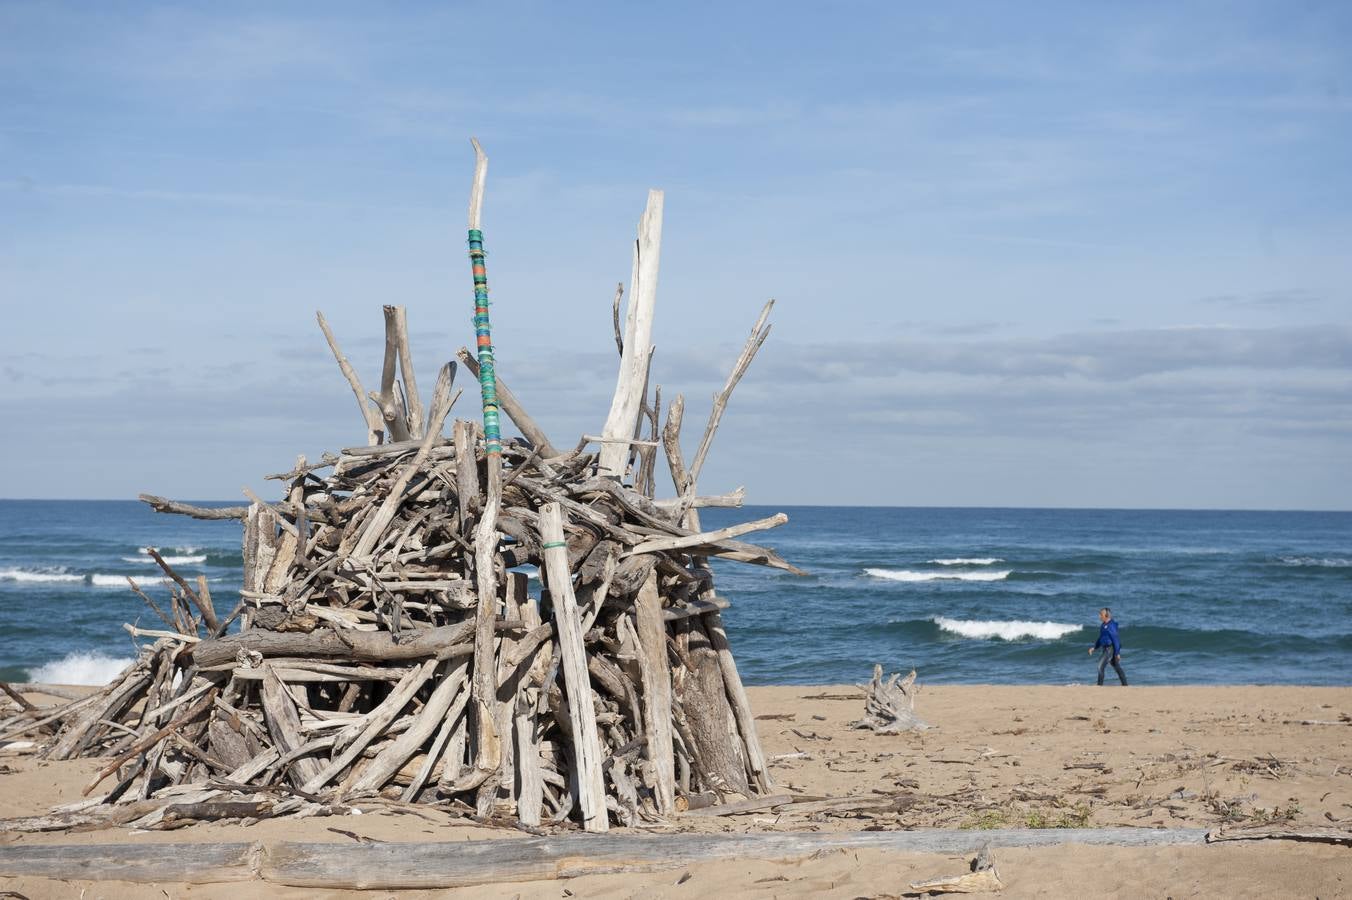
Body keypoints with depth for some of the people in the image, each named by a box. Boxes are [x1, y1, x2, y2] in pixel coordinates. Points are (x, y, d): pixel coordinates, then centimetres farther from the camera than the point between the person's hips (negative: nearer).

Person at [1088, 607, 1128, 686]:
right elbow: (1100, 638, 22)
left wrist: (1117, 653, -18)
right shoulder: (1103, 625, 12)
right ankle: (1125, 685, 21)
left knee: (1101, 666, -14)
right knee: (1116, 667, 14)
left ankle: (1100, 685, -11)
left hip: (1111, 649, -10)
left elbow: (1116, 640, -18)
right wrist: (1094, 648, 15)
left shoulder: (1111, 626, -17)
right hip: (1106, 648, 10)